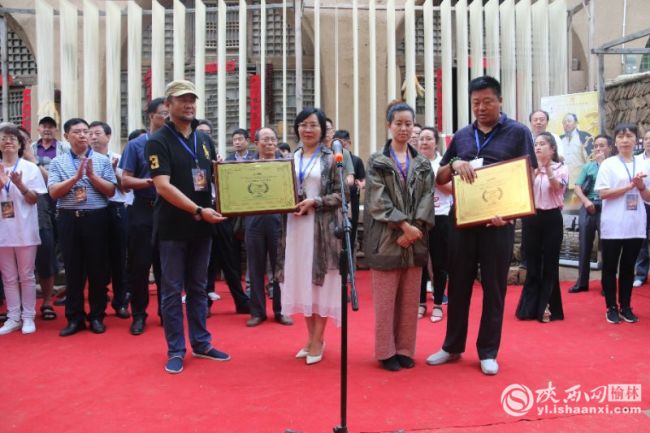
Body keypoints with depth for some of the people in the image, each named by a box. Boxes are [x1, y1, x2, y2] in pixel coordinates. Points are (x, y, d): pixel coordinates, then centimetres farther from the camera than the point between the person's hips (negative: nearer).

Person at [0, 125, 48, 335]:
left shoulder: (30, 168, -1)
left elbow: (34, 199, -3)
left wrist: (20, 184, -20)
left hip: (24, 230, -2)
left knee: (26, 276, 5)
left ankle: (28, 317, 13)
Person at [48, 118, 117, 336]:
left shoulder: (102, 160, 4)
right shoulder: (58, 162, 6)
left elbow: (111, 191, -1)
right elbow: (53, 192, -4)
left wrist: (92, 175, -12)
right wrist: (76, 177, -13)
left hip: (96, 218, -1)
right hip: (69, 219, 1)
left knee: (98, 268, 4)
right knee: (73, 269, 6)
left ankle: (97, 316, 16)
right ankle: (74, 318, 16)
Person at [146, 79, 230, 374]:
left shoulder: (204, 139, 10)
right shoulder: (158, 141, -8)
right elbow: (163, 186, -17)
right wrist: (198, 211, -24)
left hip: (202, 226, 5)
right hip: (173, 227, -5)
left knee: (198, 287, 13)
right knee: (173, 289, 4)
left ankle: (201, 343, 24)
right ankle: (175, 350, 14)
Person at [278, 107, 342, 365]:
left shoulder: (331, 158, 0)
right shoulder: (291, 158, 13)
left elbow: (340, 194, -5)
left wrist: (314, 202, -17)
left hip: (321, 228, -4)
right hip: (295, 226, 5)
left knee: (320, 282, 0)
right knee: (302, 282, 8)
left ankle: (318, 342, 11)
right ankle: (312, 338, 21)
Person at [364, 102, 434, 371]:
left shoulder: (423, 164, 12)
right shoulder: (377, 162, 2)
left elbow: (427, 198, 3)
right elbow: (378, 200, -8)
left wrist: (414, 230, -11)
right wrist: (404, 225, -16)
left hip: (415, 239, 3)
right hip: (386, 238, -3)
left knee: (410, 299, 8)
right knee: (385, 299, 0)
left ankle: (405, 350, 19)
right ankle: (386, 351, 11)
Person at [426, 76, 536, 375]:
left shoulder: (518, 132, 1)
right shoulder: (462, 135, 11)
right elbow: (439, 179, 13)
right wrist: (454, 164, -10)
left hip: (498, 223, -3)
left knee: (494, 288, 6)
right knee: (458, 285, 10)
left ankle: (488, 351, 19)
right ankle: (453, 346, 23)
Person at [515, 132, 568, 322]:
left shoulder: (561, 168, 2)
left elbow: (558, 187, -17)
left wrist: (548, 169, -30)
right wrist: (536, 170, -23)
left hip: (552, 218, -1)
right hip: (531, 218, 2)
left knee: (550, 263, 4)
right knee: (532, 264, 7)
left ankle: (546, 307, 14)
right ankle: (530, 307, 17)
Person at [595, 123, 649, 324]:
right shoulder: (608, 164, -3)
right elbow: (603, 193, -12)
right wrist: (630, 185, -15)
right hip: (613, 226, -3)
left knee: (628, 267, 11)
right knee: (610, 267, 4)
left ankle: (625, 306, 19)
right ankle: (612, 307, 13)